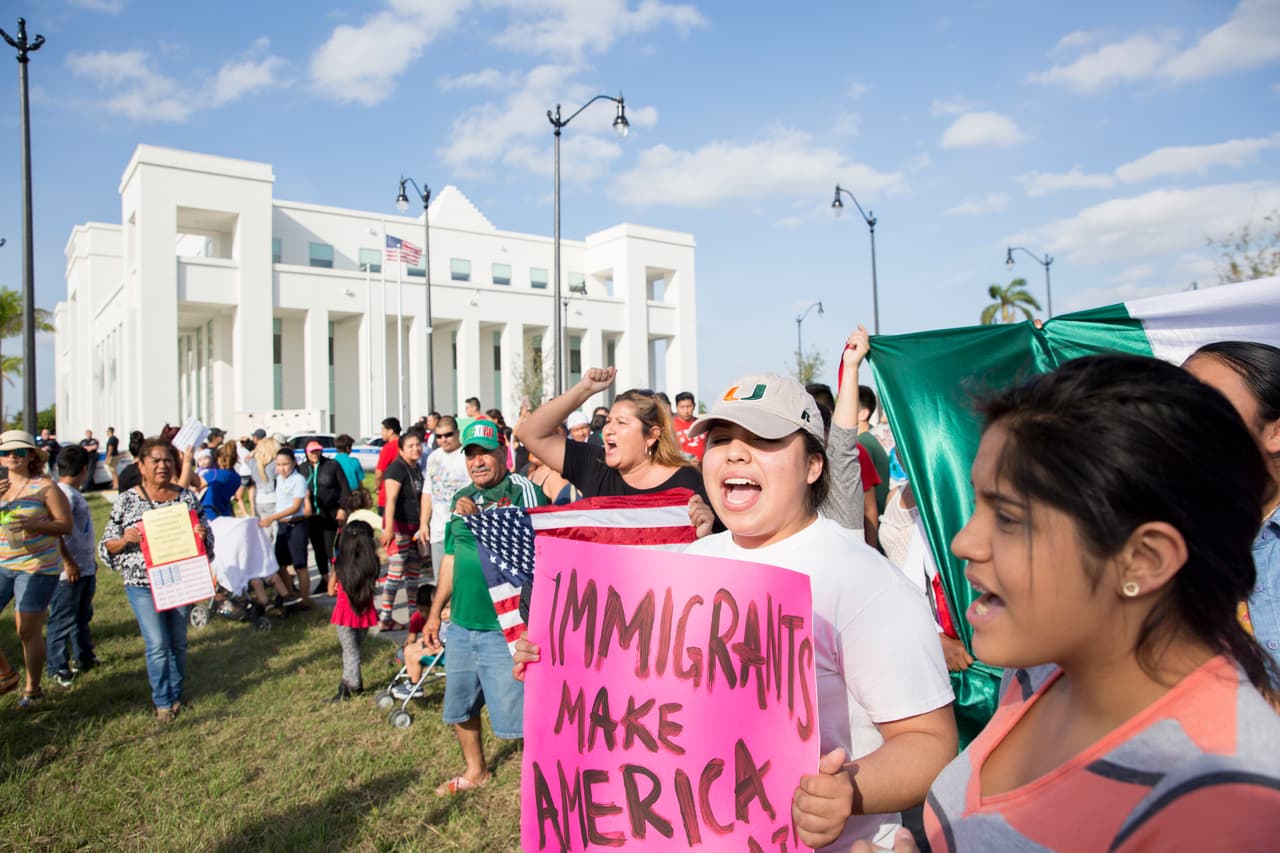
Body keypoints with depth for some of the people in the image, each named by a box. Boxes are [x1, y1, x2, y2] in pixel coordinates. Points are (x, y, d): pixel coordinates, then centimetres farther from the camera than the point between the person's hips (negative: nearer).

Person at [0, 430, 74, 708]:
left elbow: (66, 525, -5)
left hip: (37, 568, -4)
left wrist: (33, 524, -21)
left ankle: (32, 689, 17)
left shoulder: (45, 487, -4)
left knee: (28, 632, 1)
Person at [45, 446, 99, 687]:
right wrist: (68, 563, -23)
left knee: (82, 616, 21)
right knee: (63, 620, 1)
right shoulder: (62, 493, -18)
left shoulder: (73, 493, 12)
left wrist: (90, 559, 23)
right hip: (69, 572, -10)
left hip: (85, 567, 10)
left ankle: (83, 657, 34)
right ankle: (57, 667, 12)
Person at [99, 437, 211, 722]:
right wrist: (125, 539, -18)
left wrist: (202, 536, -14)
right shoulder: (127, 500, -1)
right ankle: (162, 701, 13)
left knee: (178, 642, 12)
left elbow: (206, 537, 9)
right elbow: (107, 546, 3)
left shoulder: (188, 497, 3)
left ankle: (177, 694, 31)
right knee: (157, 644, -5)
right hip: (143, 583, -2)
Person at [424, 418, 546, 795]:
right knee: (459, 708, 22)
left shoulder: (522, 490, -11)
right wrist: (435, 613, 20)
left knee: (517, 714, -2)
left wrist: (480, 518, -26)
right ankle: (475, 771, 45)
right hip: (462, 624, 8)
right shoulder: (462, 498, 11)